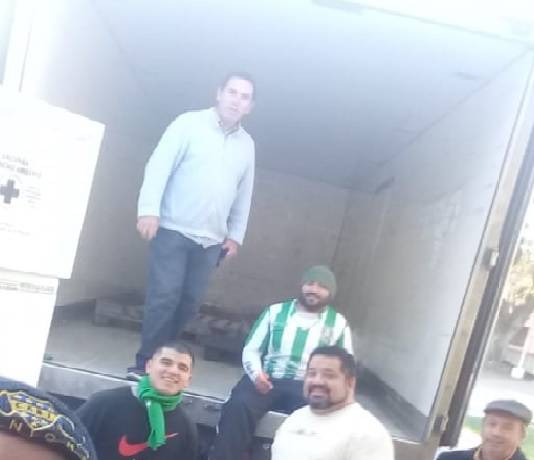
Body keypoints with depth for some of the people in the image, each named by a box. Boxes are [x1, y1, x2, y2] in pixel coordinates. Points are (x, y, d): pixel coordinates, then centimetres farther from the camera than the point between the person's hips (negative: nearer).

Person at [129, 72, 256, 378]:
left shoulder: (247, 144, 14)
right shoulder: (190, 123, 1)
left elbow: (244, 195, 16)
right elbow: (159, 165, -7)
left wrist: (235, 236, 10)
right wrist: (149, 209, -17)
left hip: (211, 240, 4)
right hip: (173, 230, -4)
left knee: (189, 303, 4)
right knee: (164, 298, -10)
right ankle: (146, 362, 3)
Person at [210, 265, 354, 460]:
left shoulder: (339, 324, 13)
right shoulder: (276, 311, 13)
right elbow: (251, 349, 11)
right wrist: (256, 373, -11)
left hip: (307, 387, 0)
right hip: (267, 380, 1)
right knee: (239, 405, -30)